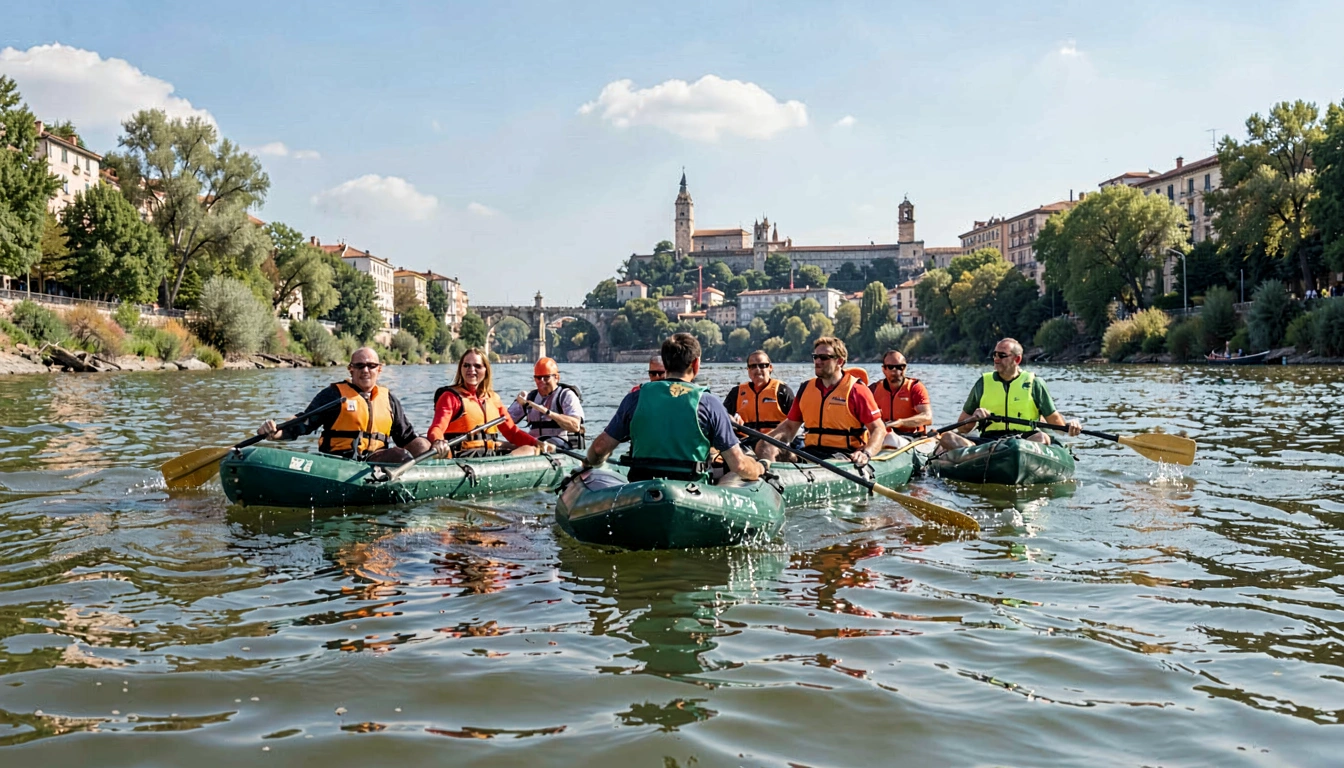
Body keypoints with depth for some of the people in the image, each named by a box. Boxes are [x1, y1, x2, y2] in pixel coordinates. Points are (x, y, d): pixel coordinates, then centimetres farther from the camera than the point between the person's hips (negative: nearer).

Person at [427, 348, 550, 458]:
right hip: (464, 456, -6)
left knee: (531, 450, -5)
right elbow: (436, 429, -10)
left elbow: (512, 431, 19)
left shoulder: (493, 398, 21)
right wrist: (438, 441, -36)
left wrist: (537, 443, 1)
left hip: (492, 454, 6)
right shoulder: (451, 396, 4)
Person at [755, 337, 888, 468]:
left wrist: (866, 453, -23)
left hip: (844, 455, -4)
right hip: (811, 452, 4)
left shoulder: (856, 390, 0)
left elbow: (879, 429, -3)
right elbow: (790, 425, 21)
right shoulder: (806, 389, 16)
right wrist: (769, 440, -1)